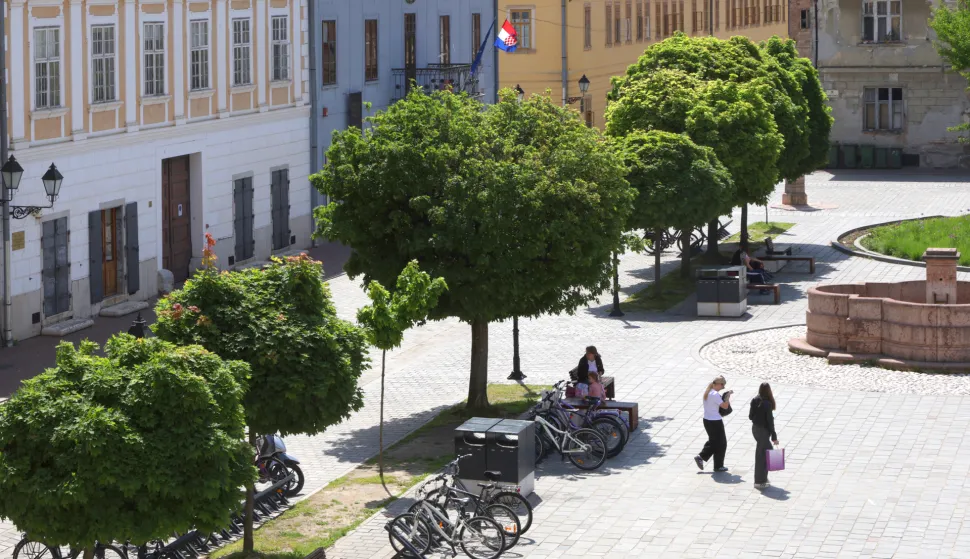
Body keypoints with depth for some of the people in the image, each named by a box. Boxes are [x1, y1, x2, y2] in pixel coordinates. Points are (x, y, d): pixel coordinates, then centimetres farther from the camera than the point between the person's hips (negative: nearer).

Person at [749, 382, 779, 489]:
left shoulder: (754, 401, -1)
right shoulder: (767, 404, -21)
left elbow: (750, 416, 5)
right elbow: (770, 421, -18)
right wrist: (774, 436, -12)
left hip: (755, 428, 7)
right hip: (763, 431, -7)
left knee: (768, 449, 22)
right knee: (762, 455, 1)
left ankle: (763, 477, 26)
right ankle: (759, 481, 7)